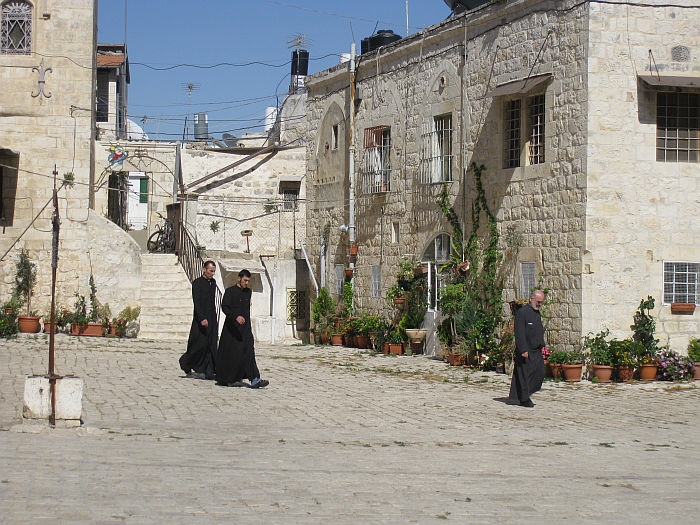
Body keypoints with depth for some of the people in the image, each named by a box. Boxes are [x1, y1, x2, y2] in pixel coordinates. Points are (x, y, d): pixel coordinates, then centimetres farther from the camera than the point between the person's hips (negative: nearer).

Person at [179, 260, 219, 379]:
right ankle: (185, 364, 15)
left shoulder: (213, 283, 14)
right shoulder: (197, 283, -8)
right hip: (201, 318, -7)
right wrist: (202, 318, -25)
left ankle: (208, 372, 1)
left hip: (212, 319, 7)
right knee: (200, 344, -5)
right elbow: (196, 302, -16)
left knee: (211, 345, 1)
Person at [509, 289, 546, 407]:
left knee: (540, 373, 4)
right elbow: (519, 334, -16)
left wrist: (542, 345, 16)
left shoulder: (537, 313, 16)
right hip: (526, 351, -8)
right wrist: (523, 350, -20)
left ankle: (525, 396, 16)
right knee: (525, 374, -3)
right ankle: (524, 399, 6)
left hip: (536, 351, 9)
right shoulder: (522, 313, -12)